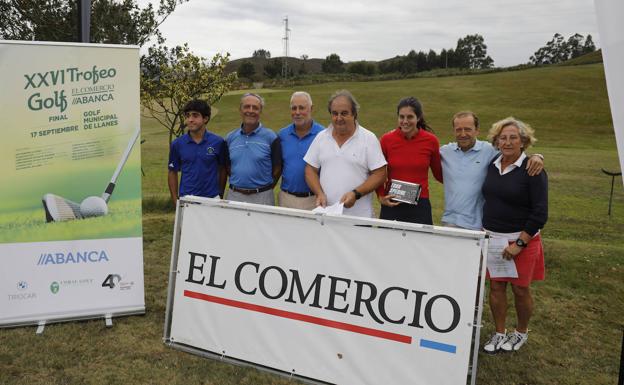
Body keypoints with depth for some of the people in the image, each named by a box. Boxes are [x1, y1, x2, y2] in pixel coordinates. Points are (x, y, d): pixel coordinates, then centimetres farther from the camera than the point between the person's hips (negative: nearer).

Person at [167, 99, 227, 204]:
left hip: (211, 199, -1)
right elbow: (172, 173, 8)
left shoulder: (218, 142, -3)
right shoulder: (177, 144, 1)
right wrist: (175, 200, 4)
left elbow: (222, 170, 6)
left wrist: (220, 195, 5)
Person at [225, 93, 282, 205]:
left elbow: (277, 168, 0)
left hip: (261, 197, -3)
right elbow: (227, 167, 14)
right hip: (234, 196, 3)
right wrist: (236, 184, 6)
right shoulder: (230, 138, 8)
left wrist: (265, 189, 2)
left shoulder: (271, 137, -3)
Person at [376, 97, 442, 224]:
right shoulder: (387, 140, -2)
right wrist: (381, 197, -3)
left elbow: (438, 174, 11)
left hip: (420, 205, 0)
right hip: (391, 205, 0)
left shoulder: (431, 141, -2)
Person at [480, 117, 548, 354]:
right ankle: (499, 334, 24)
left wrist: (519, 244, -17)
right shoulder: (492, 166, 4)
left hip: (521, 240, -4)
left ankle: (521, 333, 31)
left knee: (520, 289, 9)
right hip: (492, 238, 4)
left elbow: (540, 213, -14)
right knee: (496, 287, 9)